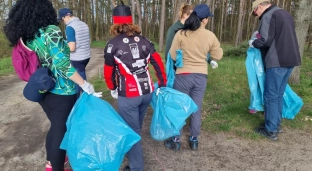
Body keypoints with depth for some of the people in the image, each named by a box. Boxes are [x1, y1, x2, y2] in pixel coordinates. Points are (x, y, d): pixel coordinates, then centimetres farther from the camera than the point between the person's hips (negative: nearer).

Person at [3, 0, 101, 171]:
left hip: (43, 91, 8)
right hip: (61, 93, -7)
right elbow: (62, 64, -24)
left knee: (55, 126, 25)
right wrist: (85, 85, -21)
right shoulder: (51, 31, -17)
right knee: (61, 131, 9)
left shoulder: (25, 37, 5)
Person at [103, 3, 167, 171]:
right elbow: (158, 63, 4)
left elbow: (108, 72, 3)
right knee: (137, 126, 26)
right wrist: (163, 84, 14)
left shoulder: (112, 44, -5)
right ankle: (134, 152, 48)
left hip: (128, 95, -5)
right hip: (147, 92, 5)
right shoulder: (144, 41, 6)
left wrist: (113, 89, 19)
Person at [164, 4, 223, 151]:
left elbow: (173, 56, -5)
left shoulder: (181, 34, -10)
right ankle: (194, 140, 27)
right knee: (196, 109, 14)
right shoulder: (210, 36, -4)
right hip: (201, 76, 2)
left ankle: (176, 141, 21)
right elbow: (218, 56, 7)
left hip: (183, 76, -2)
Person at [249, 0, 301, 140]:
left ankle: (271, 131, 4)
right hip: (289, 60, 9)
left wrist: (253, 43, 1)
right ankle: (276, 124, 25)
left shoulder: (268, 16, -10)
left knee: (271, 96, -2)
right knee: (278, 95, 16)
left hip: (277, 62, -9)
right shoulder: (285, 13, 19)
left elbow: (265, 41, -18)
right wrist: (261, 33, 19)